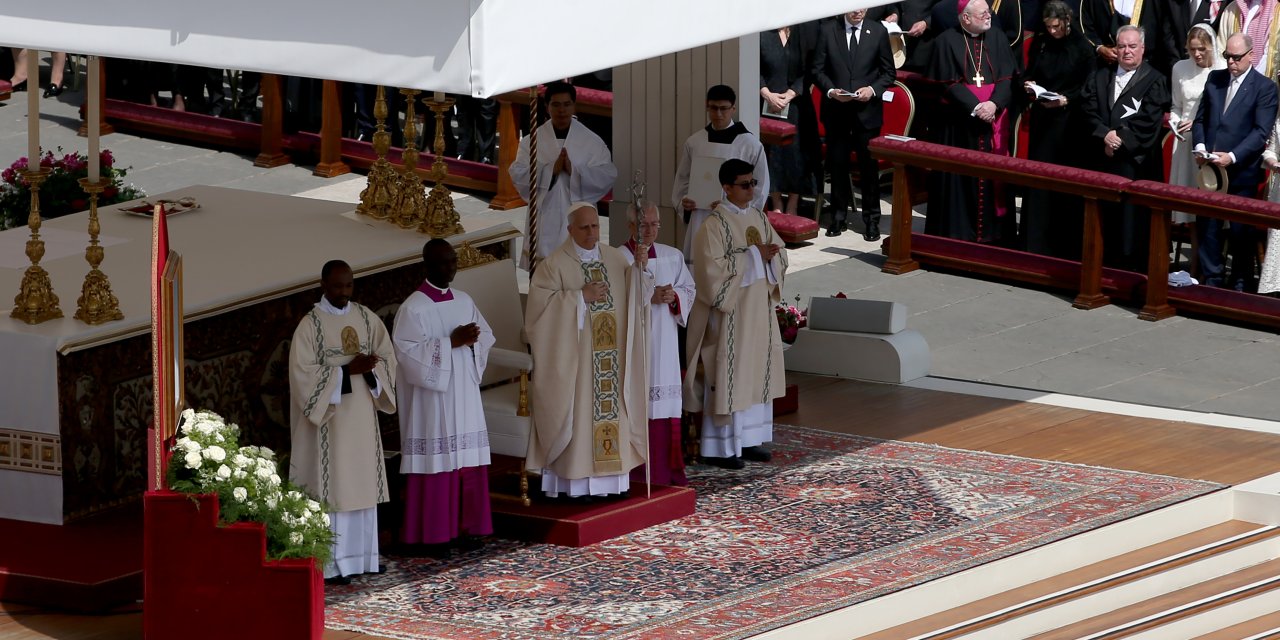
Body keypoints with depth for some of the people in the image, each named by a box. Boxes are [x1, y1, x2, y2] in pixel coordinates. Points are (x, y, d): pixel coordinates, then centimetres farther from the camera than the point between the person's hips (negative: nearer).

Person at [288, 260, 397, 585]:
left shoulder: (366, 318, 6)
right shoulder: (310, 325, -9)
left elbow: (387, 358, 7)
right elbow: (304, 374, -14)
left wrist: (370, 368, -15)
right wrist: (348, 370, -21)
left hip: (362, 415, 5)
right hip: (329, 418, -5)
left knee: (362, 484, 9)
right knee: (331, 486, -4)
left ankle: (362, 555, 17)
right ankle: (331, 563, -2)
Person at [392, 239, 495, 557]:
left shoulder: (465, 302, 10)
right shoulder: (413, 308, -10)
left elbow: (487, 337, 15)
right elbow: (409, 354, -18)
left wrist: (472, 340, -8)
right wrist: (451, 342, -20)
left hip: (465, 395, 6)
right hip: (432, 398, -6)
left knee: (468, 460, 7)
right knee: (437, 462, -4)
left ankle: (466, 526, 15)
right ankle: (435, 534, 1)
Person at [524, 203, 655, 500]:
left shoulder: (615, 258, 9)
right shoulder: (555, 264, -7)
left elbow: (637, 296, 7)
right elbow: (542, 303, -14)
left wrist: (641, 269, -11)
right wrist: (581, 296, -19)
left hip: (611, 355, 5)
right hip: (574, 356, -5)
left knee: (611, 408, 6)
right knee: (576, 412, -5)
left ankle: (610, 477, 12)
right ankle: (574, 483, -3)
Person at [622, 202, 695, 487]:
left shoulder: (673, 256, 10)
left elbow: (689, 289, 15)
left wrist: (674, 297, -5)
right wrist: (649, 298, -20)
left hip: (664, 342, 5)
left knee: (666, 403, 6)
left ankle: (667, 468, 12)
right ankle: (638, 472, 0)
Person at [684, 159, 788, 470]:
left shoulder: (758, 217, 9)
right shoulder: (715, 224, -13)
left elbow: (779, 255, 11)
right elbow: (714, 268, -20)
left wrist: (767, 256, -11)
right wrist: (754, 255, -17)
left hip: (759, 308, 7)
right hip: (729, 312, -7)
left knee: (757, 372, 9)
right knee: (728, 375, -5)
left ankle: (749, 439, 18)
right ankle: (721, 447, 0)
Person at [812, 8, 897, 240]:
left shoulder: (878, 32, 0)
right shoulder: (829, 31, 1)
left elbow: (889, 72, 4)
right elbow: (818, 70, 4)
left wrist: (873, 89, -13)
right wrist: (830, 90, -13)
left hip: (867, 109, -1)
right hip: (836, 110, 1)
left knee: (869, 165, 2)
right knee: (837, 164, 9)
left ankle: (871, 219, 12)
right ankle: (838, 217, 21)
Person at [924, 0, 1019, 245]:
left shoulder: (997, 38, 7)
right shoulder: (947, 41, -4)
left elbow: (1008, 78, 2)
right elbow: (948, 84, -8)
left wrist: (994, 104, -15)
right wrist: (975, 107, -17)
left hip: (993, 121, 3)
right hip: (960, 123, -3)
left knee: (993, 176, 3)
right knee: (961, 177, -1)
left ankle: (992, 231, 8)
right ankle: (958, 232, 4)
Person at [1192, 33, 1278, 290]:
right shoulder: (1215, 79, 10)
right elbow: (1201, 118, 14)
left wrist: (1232, 157, -21)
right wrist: (1200, 147, -5)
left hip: (1242, 171, -4)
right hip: (1211, 169, 4)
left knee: (1241, 231, 4)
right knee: (1208, 226, 6)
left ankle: (1241, 283, 14)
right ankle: (1211, 278, 15)